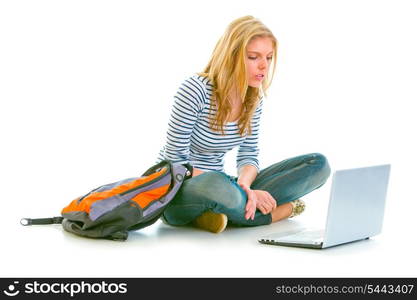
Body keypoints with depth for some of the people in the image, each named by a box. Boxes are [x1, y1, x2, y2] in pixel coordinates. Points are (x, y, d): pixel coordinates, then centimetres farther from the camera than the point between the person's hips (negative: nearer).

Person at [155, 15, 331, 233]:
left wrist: (243, 185, -20)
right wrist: (235, 189, -25)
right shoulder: (196, 90, -18)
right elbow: (176, 159, -18)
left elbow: (249, 155, 4)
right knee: (218, 187, -44)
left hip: (217, 185, 7)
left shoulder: (254, 97, 2)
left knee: (318, 164, -6)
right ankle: (281, 211, -15)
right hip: (175, 189, -6)